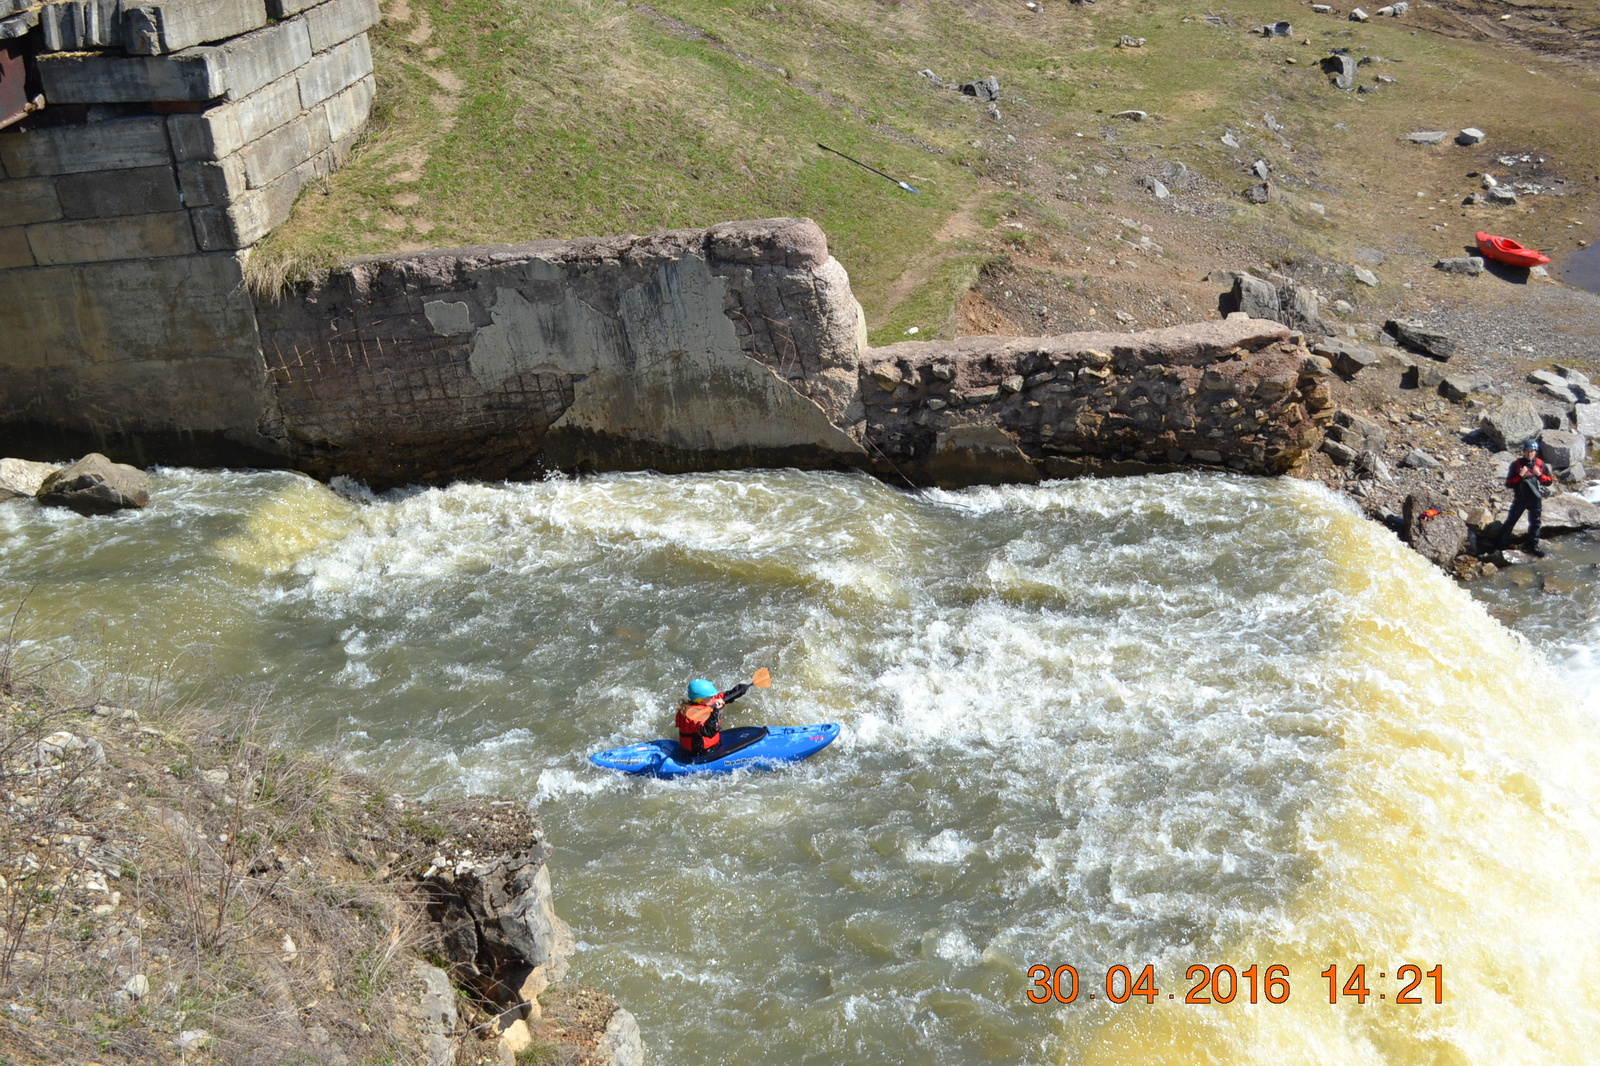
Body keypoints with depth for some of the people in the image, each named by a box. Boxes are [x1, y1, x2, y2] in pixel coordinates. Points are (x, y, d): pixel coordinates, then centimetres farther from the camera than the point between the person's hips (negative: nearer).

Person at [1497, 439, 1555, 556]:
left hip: (1536, 499, 3)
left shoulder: (1540, 464, -2)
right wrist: (1520, 476, -25)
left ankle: (1533, 546, 29)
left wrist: (1540, 475, -15)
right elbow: (1508, 484, -12)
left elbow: (1550, 481, 2)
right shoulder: (1516, 464, -11)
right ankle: (1502, 545, 16)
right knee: (1510, 522, 4)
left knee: (1535, 524, 13)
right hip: (1520, 499, -3)